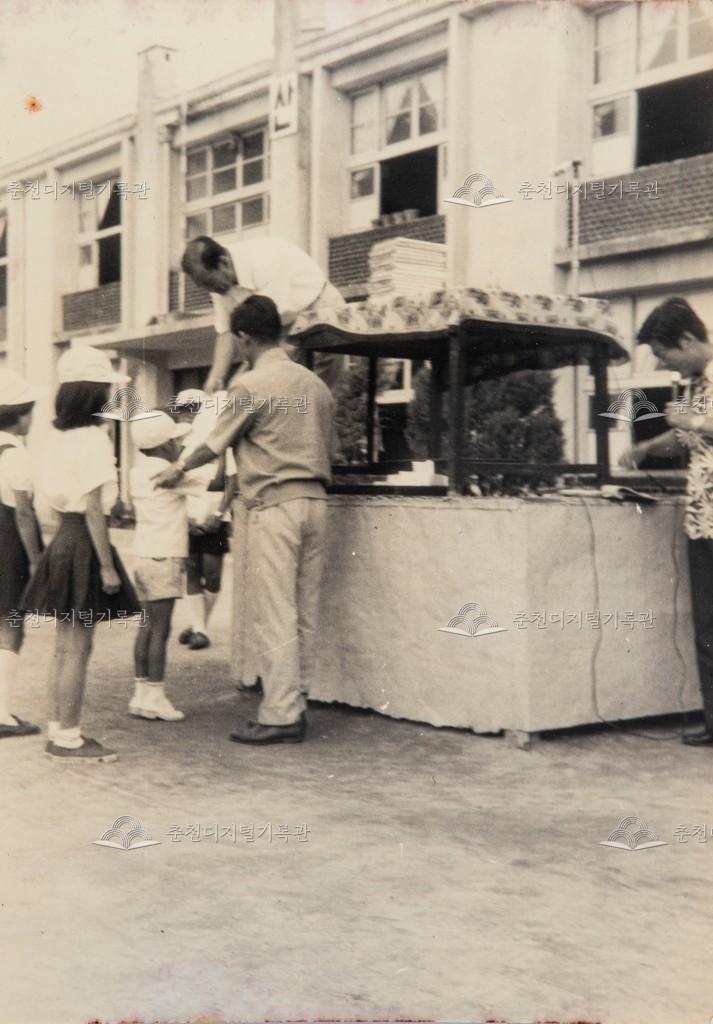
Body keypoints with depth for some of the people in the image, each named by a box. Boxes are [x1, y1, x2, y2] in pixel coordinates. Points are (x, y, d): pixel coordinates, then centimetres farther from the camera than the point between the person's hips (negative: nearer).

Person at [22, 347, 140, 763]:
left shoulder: (60, 436, 11)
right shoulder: (93, 438, -15)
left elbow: (57, 496, 12)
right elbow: (93, 507, -18)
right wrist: (106, 564, -16)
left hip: (64, 540, 9)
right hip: (84, 545, -9)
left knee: (66, 646, 14)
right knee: (78, 647, -3)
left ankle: (59, 730, 21)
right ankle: (68, 736, 3)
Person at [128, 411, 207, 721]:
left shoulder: (138, 472, 11)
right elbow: (211, 483, -9)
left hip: (144, 556, 8)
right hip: (164, 558, -8)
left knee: (148, 627, 12)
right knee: (160, 629, -4)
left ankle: (141, 694, 14)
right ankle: (154, 696, -1)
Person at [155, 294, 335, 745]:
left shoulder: (252, 384, -7)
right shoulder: (316, 383, 12)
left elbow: (216, 443, 3)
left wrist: (179, 469, 20)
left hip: (276, 504, -7)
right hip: (315, 500, 7)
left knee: (276, 614, -5)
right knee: (305, 612, 8)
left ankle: (280, 716, -3)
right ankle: (296, 708, 13)